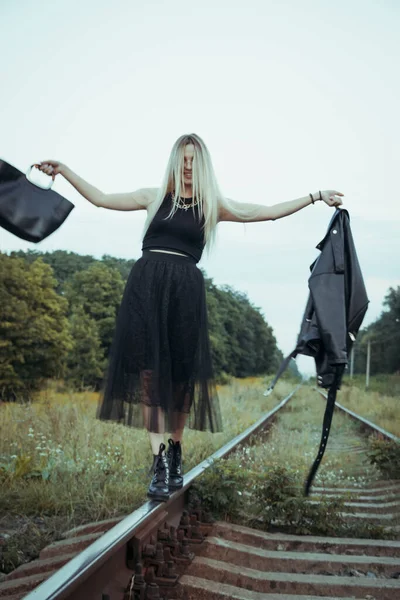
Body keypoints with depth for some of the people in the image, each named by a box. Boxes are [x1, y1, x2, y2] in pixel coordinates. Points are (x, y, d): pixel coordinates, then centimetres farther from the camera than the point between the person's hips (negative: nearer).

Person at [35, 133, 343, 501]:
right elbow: (99, 198, 17)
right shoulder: (156, 196, 14)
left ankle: (175, 452, 17)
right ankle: (159, 459, -8)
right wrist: (63, 170, 16)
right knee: (149, 371, -8)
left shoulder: (213, 205, 12)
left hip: (185, 288, 0)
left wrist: (316, 197, 10)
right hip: (146, 283, 0)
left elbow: (267, 212, 11)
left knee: (181, 374, 1)